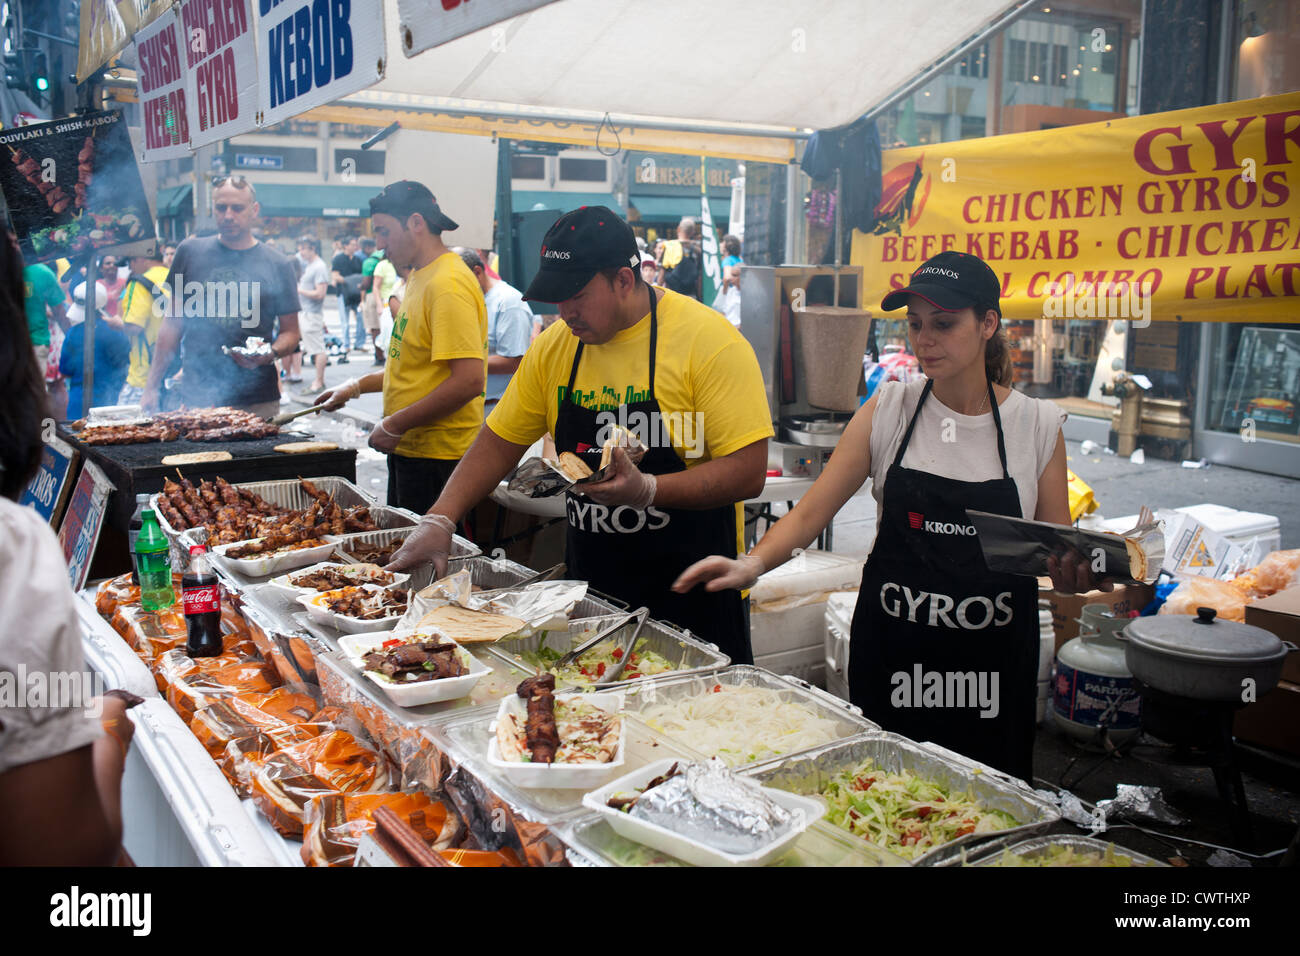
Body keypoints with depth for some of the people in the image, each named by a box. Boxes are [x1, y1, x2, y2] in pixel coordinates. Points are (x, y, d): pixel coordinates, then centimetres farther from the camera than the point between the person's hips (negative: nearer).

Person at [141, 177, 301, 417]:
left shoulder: (277, 264, 4)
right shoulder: (190, 252, 7)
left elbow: (290, 332, 8)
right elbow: (174, 322, 10)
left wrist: (270, 354, -14)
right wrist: (152, 386, 7)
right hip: (196, 396, 1)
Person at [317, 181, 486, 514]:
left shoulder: (448, 285, -19)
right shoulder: (419, 278, 15)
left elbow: (468, 380, -27)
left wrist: (395, 425, -19)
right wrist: (358, 386, 18)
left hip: (437, 459, -10)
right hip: (408, 449, 10)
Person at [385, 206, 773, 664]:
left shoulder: (709, 342, -15)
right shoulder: (554, 345, 3)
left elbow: (749, 472, -18)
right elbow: (500, 442, 10)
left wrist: (646, 489, -29)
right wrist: (440, 520, -3)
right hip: (590, 587, 5)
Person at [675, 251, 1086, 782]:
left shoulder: (1038, 425, -3)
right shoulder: (888, 411, -2)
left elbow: (1057, 553, 3)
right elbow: (812, 511, -6)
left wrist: (1075, 571, -19)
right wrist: (751, 563, -22)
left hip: (993, 662, 0)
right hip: (890, 652, 1)